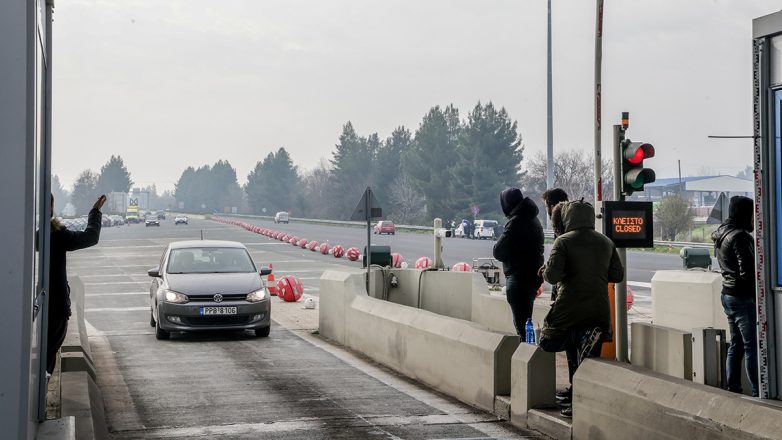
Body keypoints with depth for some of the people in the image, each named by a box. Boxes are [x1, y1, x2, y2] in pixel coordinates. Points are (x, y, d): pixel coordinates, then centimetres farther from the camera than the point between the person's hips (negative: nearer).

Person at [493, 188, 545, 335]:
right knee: (526, 323, 19)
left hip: (519, 278, -10)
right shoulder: (533, 219, 13)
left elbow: (499, 252, -15)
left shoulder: (516, 222, -18)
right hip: (533, 276, 10)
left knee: (521, 324, -7)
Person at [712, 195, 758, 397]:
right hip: (743, 296, -10)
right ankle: (758, 392, -5)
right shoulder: (740, 236, -18)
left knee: (736, 344, 15)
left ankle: (732, 388, 19)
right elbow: (747, 271, -21)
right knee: (752, 346, -6)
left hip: (728, 295, 10)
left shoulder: (721, 234, 12)